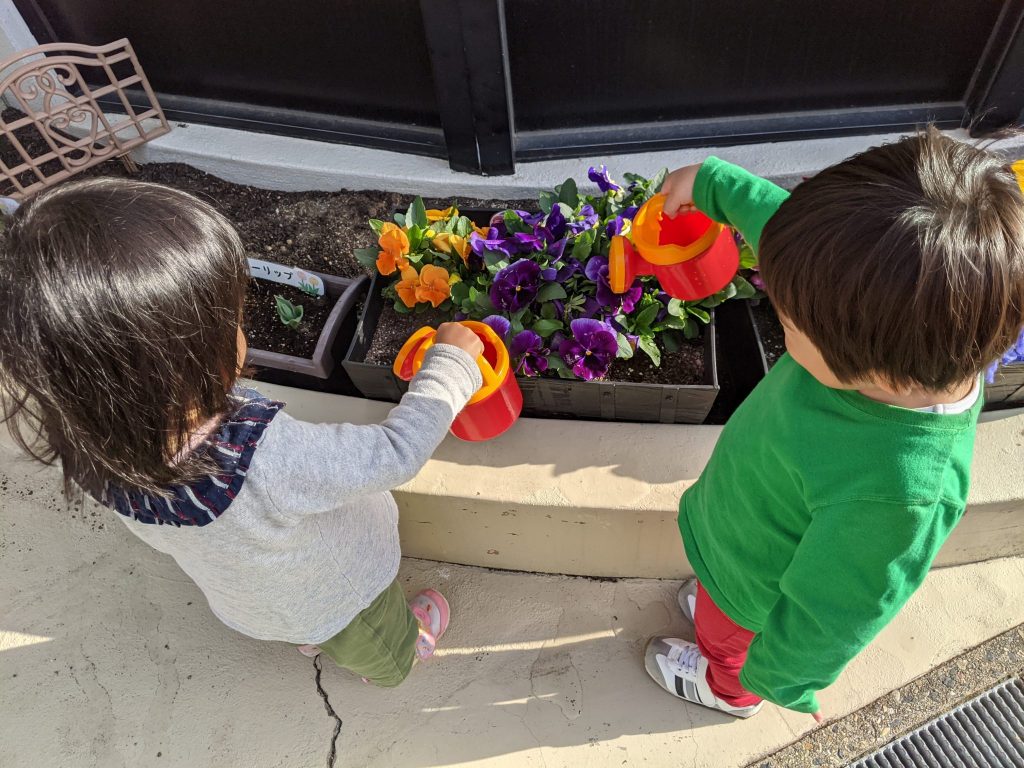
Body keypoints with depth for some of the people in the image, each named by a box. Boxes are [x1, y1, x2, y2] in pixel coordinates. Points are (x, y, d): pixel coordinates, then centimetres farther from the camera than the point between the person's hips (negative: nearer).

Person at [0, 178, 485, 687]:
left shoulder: (90, 447, -31)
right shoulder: (266, 461, -51)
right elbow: (397, 454, -37)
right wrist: (452, 363, -25)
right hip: (336, 592, -4)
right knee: (380, 639, 34)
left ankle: (312, 641, 74)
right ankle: (395, 661, 66)